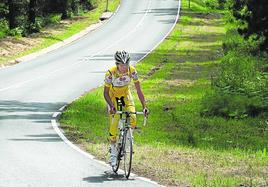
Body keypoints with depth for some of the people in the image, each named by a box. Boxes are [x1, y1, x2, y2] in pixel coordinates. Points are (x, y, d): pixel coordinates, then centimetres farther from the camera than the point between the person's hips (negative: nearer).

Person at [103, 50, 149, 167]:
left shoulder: (132, 71, -25)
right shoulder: (111, 73, -31)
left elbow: (138, 90, -19)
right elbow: (105, 93, -23)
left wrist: (144, 107, -26)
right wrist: (111, 106, -38)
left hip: (125, 95, 2)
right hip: (113, 96, -2)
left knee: (132, 118, -22)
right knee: (113, 125, -11)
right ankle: (113, 152, 4)